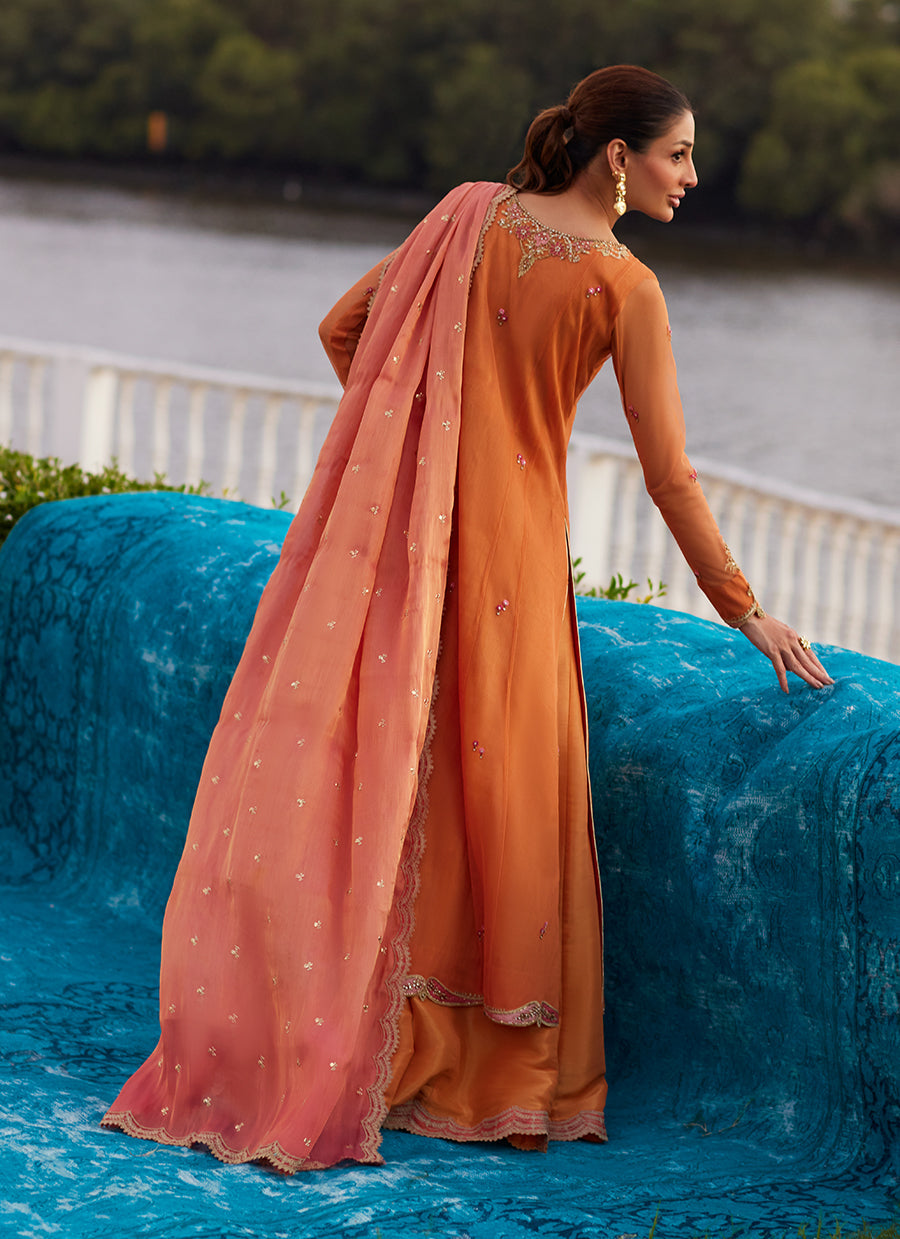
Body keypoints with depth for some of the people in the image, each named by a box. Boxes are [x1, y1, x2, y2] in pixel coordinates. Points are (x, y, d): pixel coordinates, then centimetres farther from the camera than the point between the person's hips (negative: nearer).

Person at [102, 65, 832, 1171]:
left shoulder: (469, 214, 5)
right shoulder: (623, 286, -9)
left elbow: (341, 330, 10)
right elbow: (669, 477, -9)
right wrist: (745, 612, 0)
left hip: (396, 528, 5)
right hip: (508, 543, -5)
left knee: (377, 781, 11)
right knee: (496, 796, 5)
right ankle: (494, 1077, 14)